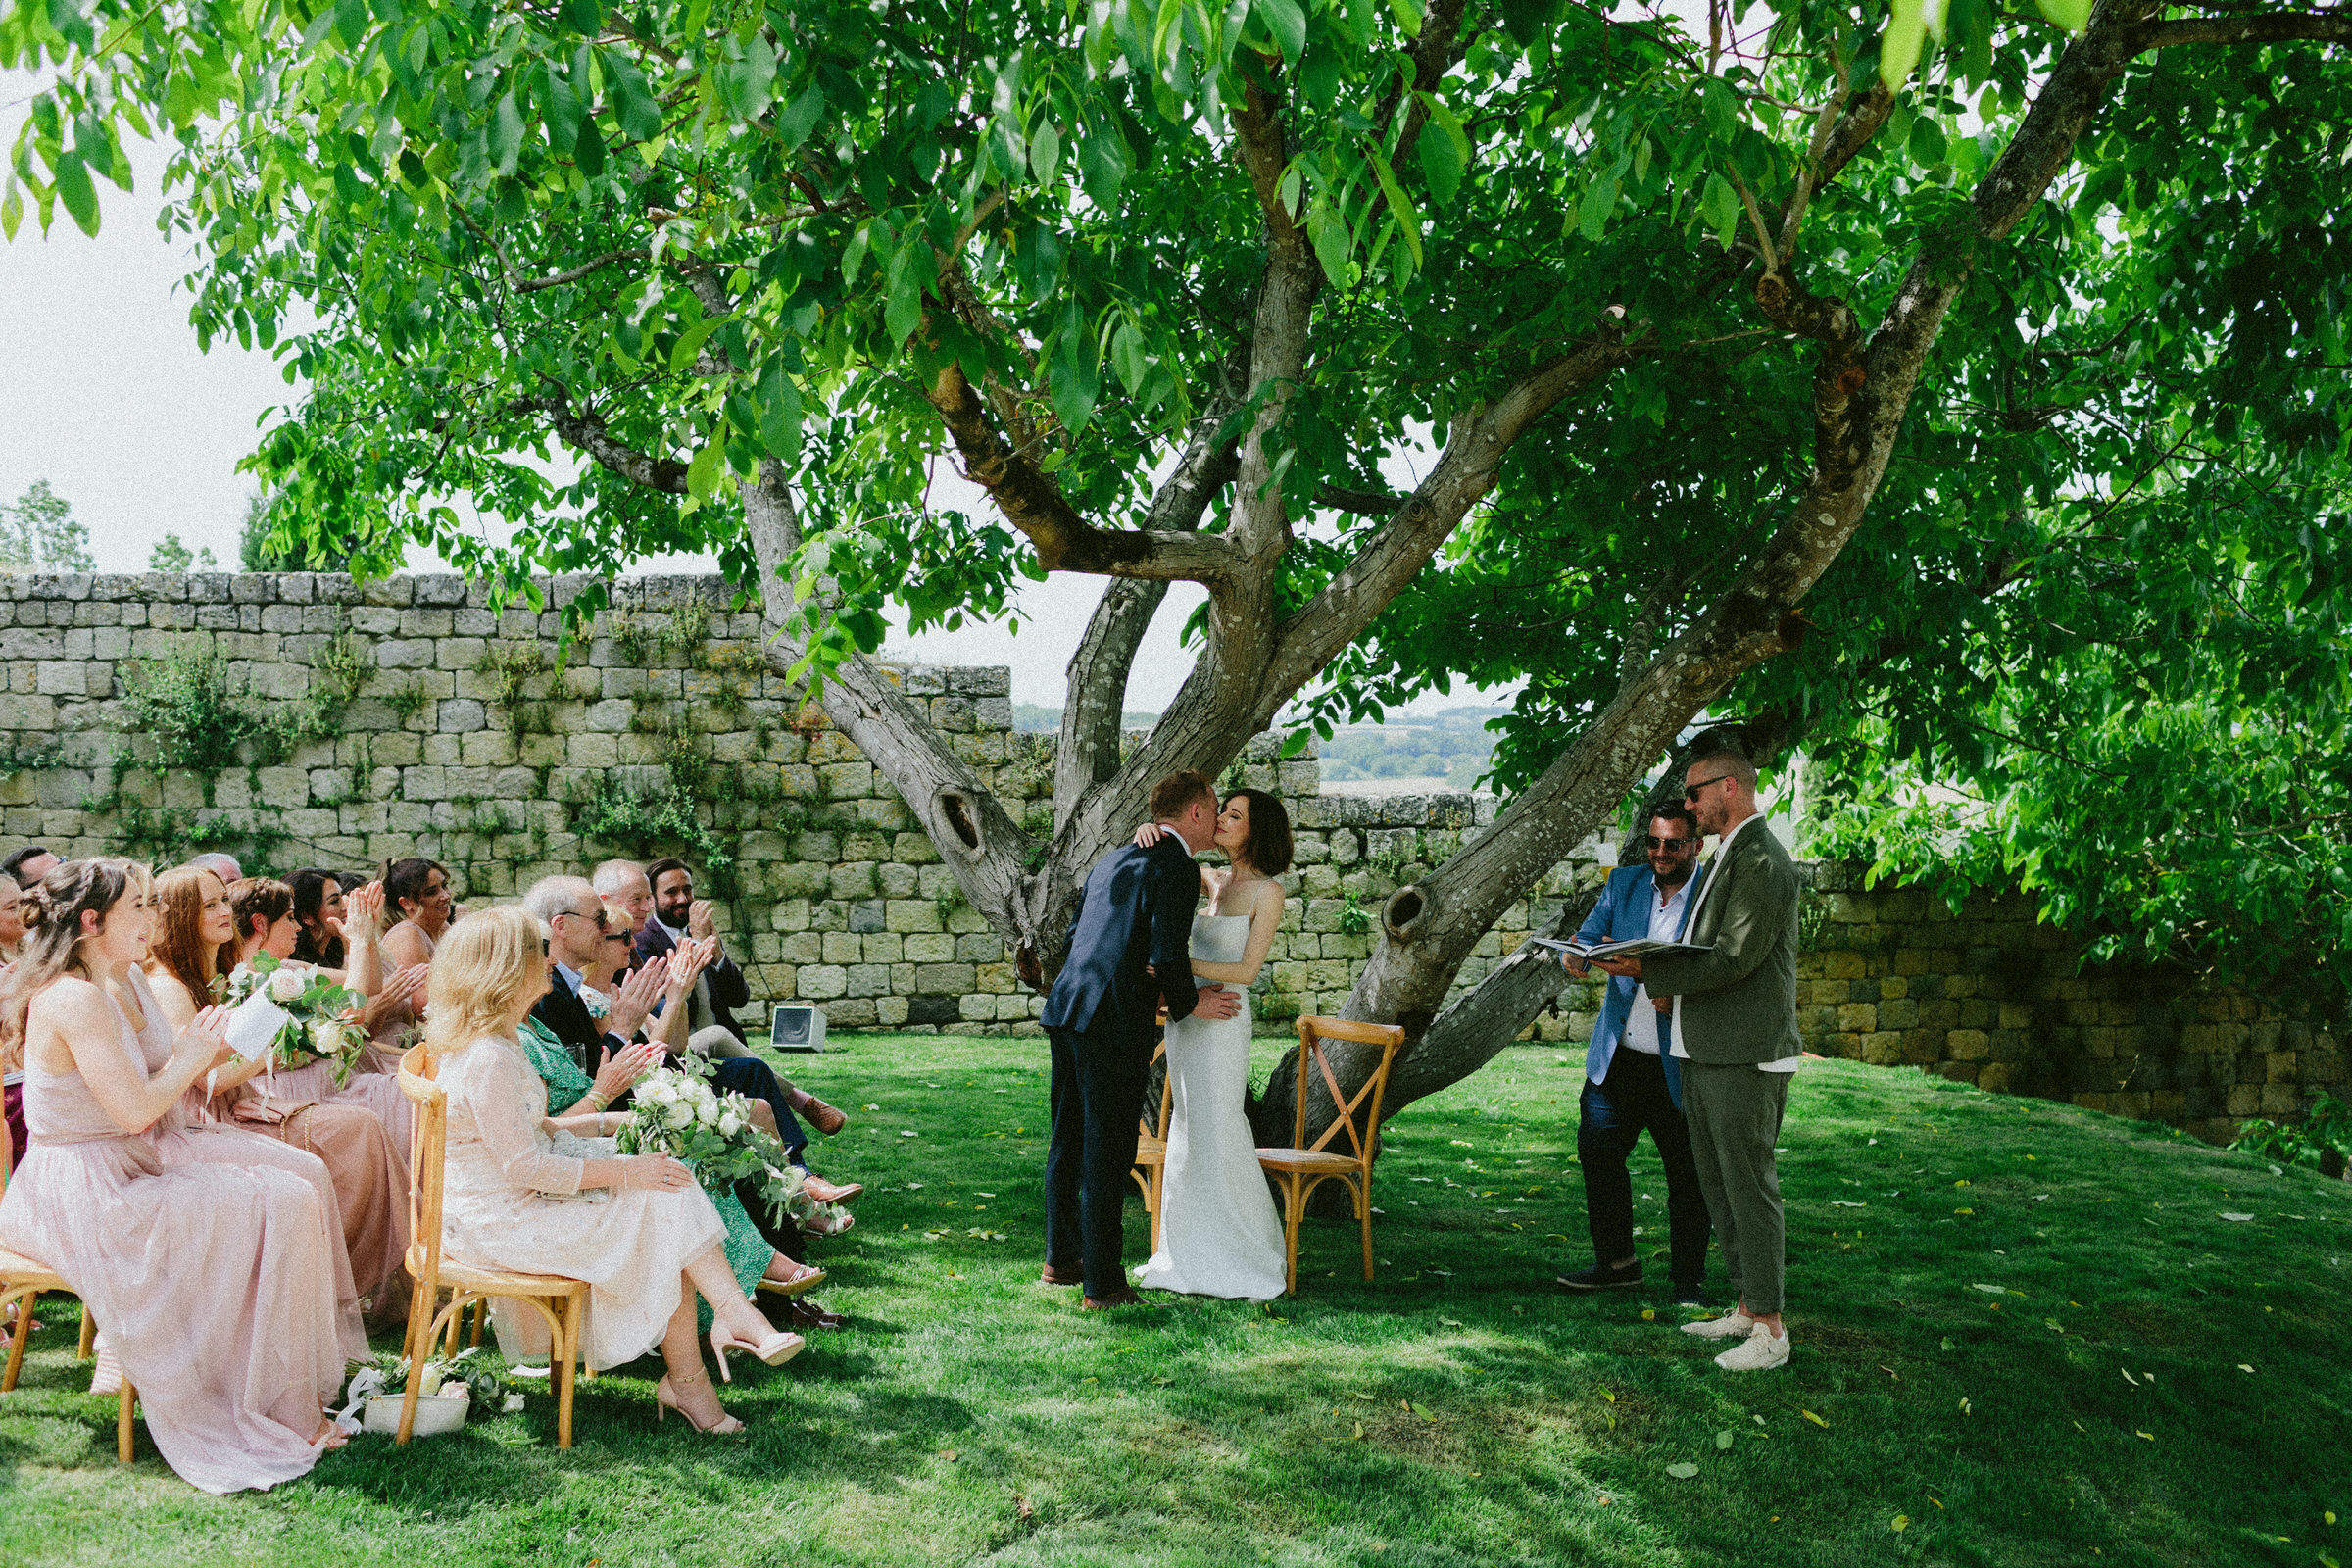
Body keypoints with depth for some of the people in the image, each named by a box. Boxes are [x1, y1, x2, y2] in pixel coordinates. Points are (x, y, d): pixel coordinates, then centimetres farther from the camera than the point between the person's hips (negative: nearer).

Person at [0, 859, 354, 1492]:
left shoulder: (129, 982, 9)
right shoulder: (74, 999, -23)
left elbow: (159, 1079, 15)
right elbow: (136, 1109, -27)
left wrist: (211, 1049, -3)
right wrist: (190, 1058, -11)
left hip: (143, 1159, 10)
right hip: (86, 1194, -10)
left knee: (301, 1172, 2)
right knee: (281, 1208, -17)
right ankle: (281, 1413, -4)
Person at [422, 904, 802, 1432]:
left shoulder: (467, 1044, 11)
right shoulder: (489, 1059, -23)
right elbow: (525, 1166, -25)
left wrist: (610, 1124, 13)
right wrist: (626, 1172, -20)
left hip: (494, 1211, 10)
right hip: (503, 1224, -10)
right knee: (667, 1208, -11)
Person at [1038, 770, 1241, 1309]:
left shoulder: (1113, 859, 18)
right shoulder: (1178, 869, -8)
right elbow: (1167, 955, -16)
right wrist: (1189, 1002, 4)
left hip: (1066, 1008, 8)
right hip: (1114, 1022, -8)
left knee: (1068, 1143, 18)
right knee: (1107, 1153, -1)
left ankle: (1061, 1258, 31)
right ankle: (1102, 1283, 5)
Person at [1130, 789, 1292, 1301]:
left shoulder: (1268, 892, -8)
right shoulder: (1215, 881, 12)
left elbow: (1246, 971, -14)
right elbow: (1163, 856, 16)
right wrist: (1148, 831, -8)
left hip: (1220, 1022, -7)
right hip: (1185, 1016, 7)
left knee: (1217, 1138, -4)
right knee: (1188, 1136, 12)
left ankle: (1244, 1262, 8)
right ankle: (1190, 1257, 21)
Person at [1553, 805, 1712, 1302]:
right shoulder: (1623, 883, 7)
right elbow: (1585, 939, 3)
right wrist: (1578, 956, -21)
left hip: (1679, 1066, -5)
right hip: (1616, 1057, 5)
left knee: (1687, 1173, 2)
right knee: (1597, 1152, 10)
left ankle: (1688, 1279, 17)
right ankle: (1616, 1261, 27)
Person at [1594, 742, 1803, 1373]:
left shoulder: (1762, 862, -14)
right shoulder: (1726, 859, 18)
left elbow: (1736, 959, -21)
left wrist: (1649, 970, -19)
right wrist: (1639, 959, 11)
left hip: (1744, 1058, -10)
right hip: (1704, 1054, 10)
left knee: (1748, 1184, -5)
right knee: (1718, 1182, 14)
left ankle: (1770, 1328, 1)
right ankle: (1747, 1307, 24)